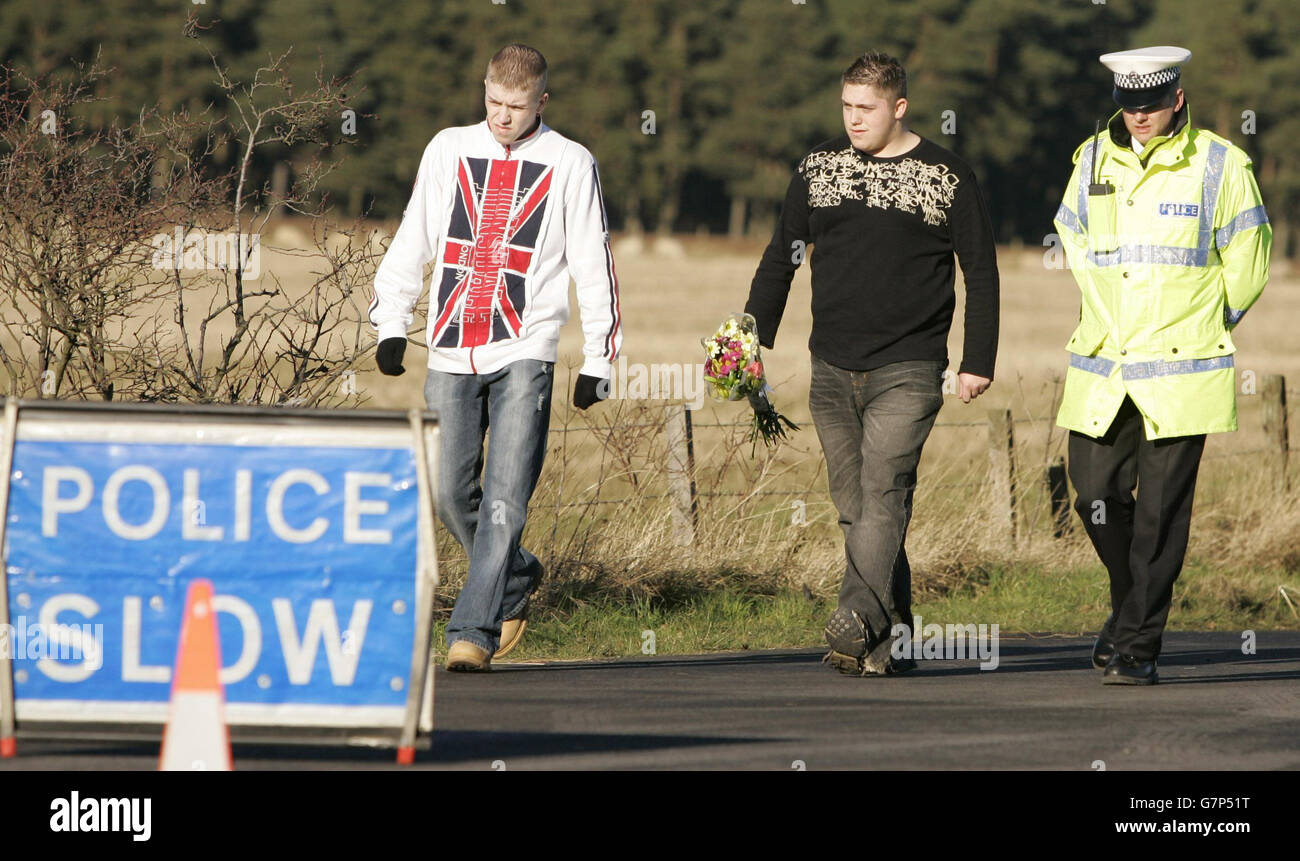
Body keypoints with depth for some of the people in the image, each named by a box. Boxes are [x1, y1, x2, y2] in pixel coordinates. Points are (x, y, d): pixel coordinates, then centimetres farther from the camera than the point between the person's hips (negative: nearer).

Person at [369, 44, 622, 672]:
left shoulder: (570, 165, 3)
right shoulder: (448, 151, 11)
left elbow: (593, 267, 5)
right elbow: (412, 241, 17)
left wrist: (596, 361, 3)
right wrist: (391, 323, 8)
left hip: (524, 352, -3)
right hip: (451, 352, 3)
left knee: (505, 498, -13)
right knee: (452, 495, 3)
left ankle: (472, 631, -14)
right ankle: (515, 581, 28)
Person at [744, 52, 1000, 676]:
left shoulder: (946, 178, 1)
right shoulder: (819, 168, 11)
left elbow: (980, 272, 4)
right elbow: (782, 256, 17)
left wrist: (978, 361, -2)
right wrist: (753, 337, 9)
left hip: (908, 371, -4)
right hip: (833, 369, 4)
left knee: (882, 495, -17)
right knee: (853, 506, 3)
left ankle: (857, 620, -27)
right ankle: (892, 638, 8)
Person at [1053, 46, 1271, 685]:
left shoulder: (1218, 165, -4)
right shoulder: (1094, 160, 7)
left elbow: (1247, 256, 5)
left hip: (1180, 369, -4)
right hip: (1101, 368, 4)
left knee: (1160, 510, -4)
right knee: (1095, 493, 5)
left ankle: (1137, 647, 0)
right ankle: (1132, 602, 31)